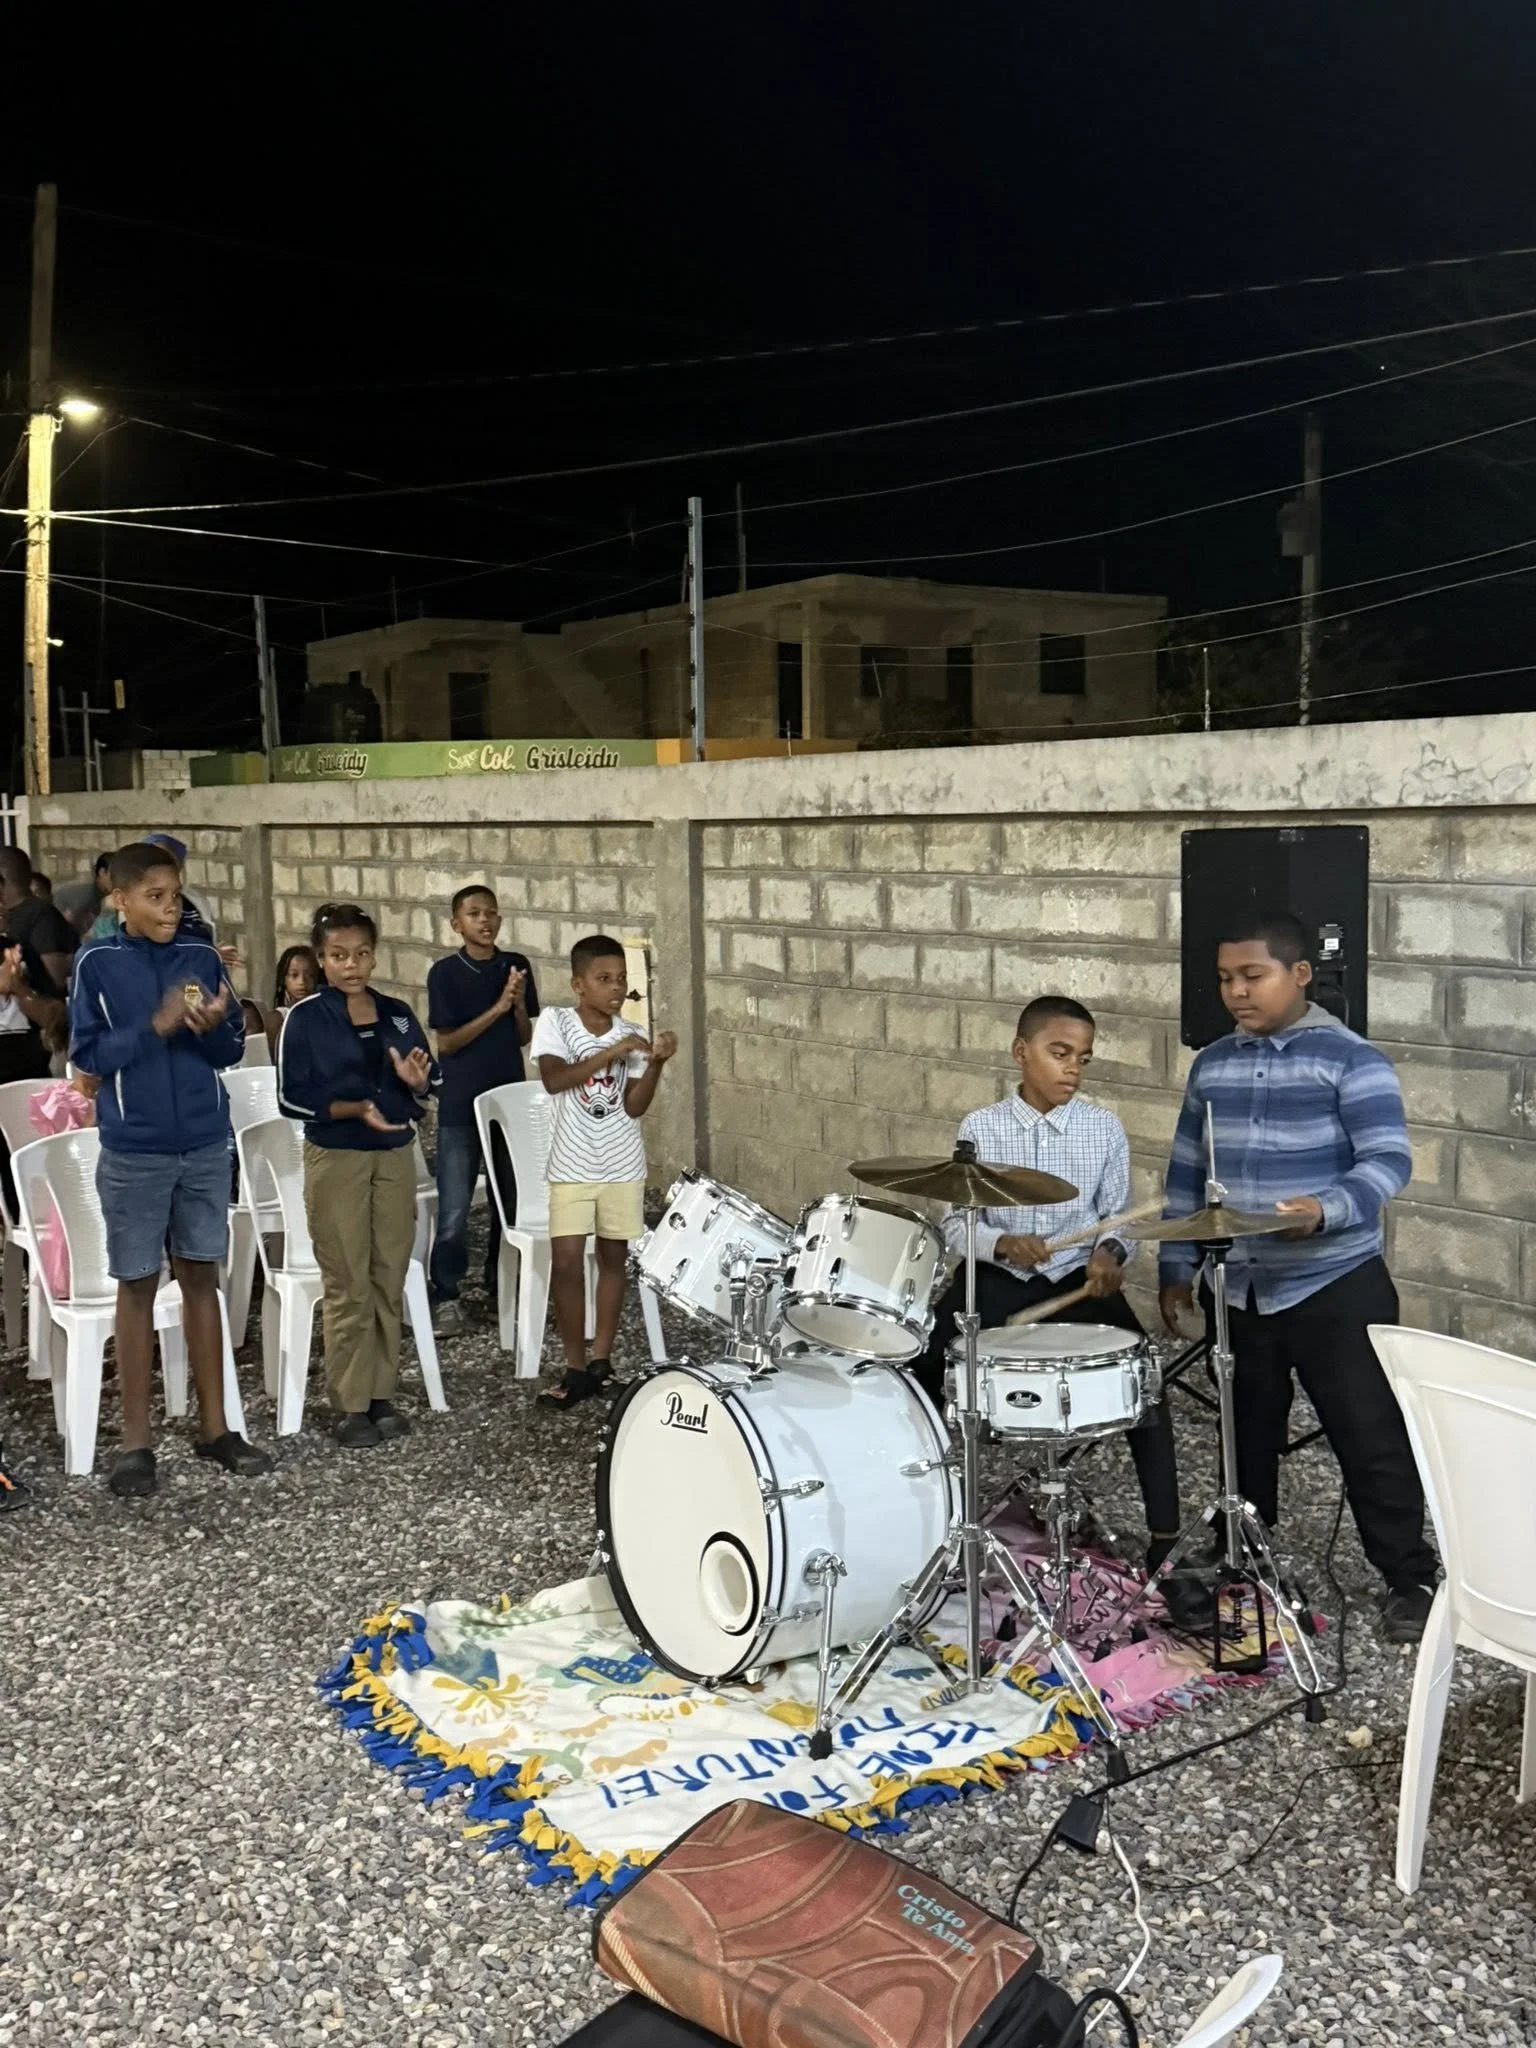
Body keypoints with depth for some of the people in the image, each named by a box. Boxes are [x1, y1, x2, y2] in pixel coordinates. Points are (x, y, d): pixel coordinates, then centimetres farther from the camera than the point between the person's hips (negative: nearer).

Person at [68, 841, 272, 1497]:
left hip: (205, 1146, 3)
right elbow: (87, 1054, -8)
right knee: (138, 1286, 6)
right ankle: (136, 1439, 15)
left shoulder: (202, 958, 2)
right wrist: (156, 1025, -20)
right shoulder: (97, 963, -5)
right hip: (134, 1152, -2)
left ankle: (215, 1426, 19)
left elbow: (233, 1051, 4)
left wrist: (213, 1025, -17)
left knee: (201, 1278, 10)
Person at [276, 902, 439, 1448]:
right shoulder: (306, 1018, -5)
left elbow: (430, 1082, 12)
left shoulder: (398, 1014, 6)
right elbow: (292, 1097, -9)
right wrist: (354, 1108, -21)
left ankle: (381, 1393, 20)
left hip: (396, 1157, 4)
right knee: (349, 1287, 1)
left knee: (389, 1280, 8)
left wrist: (417, 1081, -11)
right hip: (335, 1160, -4)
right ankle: (350, 1406, 11)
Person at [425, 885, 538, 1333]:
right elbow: (446, 1042, -11)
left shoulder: (516, 965, 3)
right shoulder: (445, 972, -7)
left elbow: (525, 1037, 6)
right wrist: (497, 1007, -18)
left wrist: (519, 1002, -13)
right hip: (460, 1106, -4)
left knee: (513, 1200, 11)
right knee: (454, 1209, -2)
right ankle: (445, 1295, 10)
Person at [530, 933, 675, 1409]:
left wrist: (655, 1064, -21)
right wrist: (611, 1054, -27)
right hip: (572, 1167, -2)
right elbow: (553, 1080, -24)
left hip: (622, 1167, 3)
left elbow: (635, 1107, -7)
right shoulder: (555, 1021, -8)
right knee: (566, 1262, -6)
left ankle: (602, 1358, 25)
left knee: (614, 1258, 11)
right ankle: (577, 1367, 6)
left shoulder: (631, 1034, -1)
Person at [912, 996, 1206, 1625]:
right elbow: (956, 1222, -2)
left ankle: (1165, 1549, -7)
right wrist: (1002, 1242, -22)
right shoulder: (980, 1129, -3)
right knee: (918, 1363, -19)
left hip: (1079, 1278, 0)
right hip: (996, 1277, 0)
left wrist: (1109, 1253, -17)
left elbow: (1117, 1216, 5)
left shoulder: (1104, 1128, -1)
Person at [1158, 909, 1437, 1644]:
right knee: (1246, 1432, 18)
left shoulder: (1350, 1058, -11)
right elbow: (1187, 1173, 12)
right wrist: (1177, 1267, 11)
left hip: (1336, 1286, -5)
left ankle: (1410, 1578, 17)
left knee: (1370, 1437, 1)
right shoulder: (1211, 1065, 6)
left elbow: (1388, 1162, -19)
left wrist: (1326, 1209, -37)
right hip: (1241, 1288, 6)